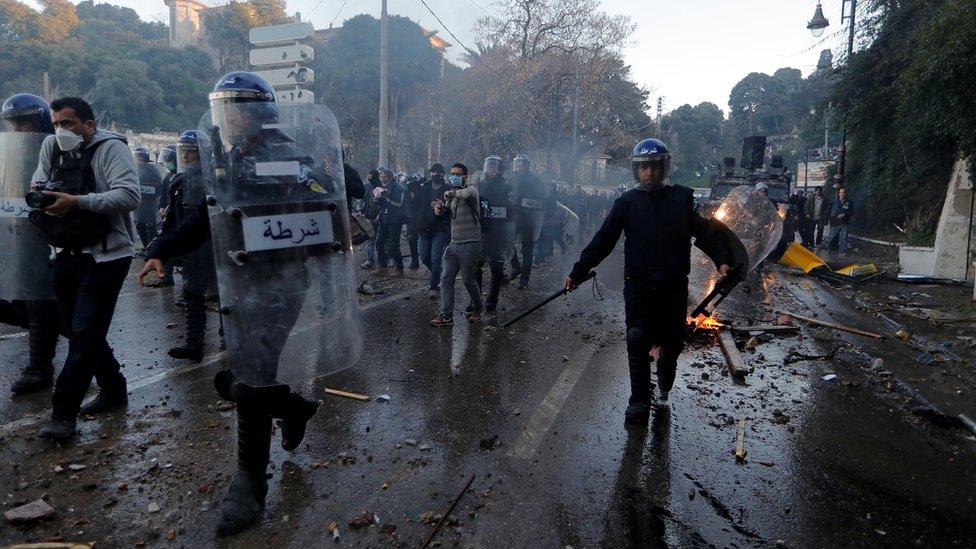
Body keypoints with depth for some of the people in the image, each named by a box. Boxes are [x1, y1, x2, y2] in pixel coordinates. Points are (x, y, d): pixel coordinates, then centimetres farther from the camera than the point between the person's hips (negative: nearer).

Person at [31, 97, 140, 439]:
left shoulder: (111, 148, -9)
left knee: (85, 332, -8)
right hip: (68, 254, 8)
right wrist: (42, 197, -8)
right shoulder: (52, 147, 11)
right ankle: (113, 389, 29)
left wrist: (77, 202, -24)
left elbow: (129, 196, -21)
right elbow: (37, 186, 15)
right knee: (78, 330, 14)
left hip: (106, 254, -8)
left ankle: (64, 412, -1)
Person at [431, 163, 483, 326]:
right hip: (454, 244, 8)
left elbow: (469, 194, -34)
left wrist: (452, 193, -17)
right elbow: (447, 211, 26)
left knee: (468, 281, 3)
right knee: (446, 279, 2)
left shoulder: (471, 189, -8)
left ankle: (477, 309, 27)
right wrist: (440, 208, 2)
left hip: (469, 244, -7)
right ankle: (446, 316, 4)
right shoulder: (452, 193, 15)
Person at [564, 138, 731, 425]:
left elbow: (707, 231, 0)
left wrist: (723, 259, -16)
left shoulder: (683, 198, 2)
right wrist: (577, 273, 0)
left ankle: (663, 390, 34)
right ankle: (639, 401, 2)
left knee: (671, 342, 10)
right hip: (638, 285, 0)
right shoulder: (626, 202, 2)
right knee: (637, 340, -10)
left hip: (674, 286, 1)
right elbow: (602, 241, 2)